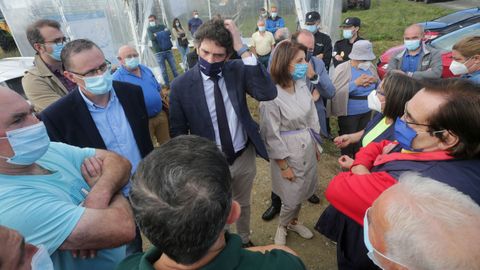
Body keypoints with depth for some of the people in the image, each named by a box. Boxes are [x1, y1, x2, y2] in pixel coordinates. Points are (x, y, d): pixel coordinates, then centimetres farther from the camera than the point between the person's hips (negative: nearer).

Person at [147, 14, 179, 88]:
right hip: (159, 52, -1)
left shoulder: (162, 26, 11)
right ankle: (167, 84, 12)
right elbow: (152, 38, -12)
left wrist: (157, 35, -13)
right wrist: (164, 34, -8)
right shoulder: (149, 29, 6)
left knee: (174, 68, 4)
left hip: (168, 50, 2)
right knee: (163, 70, 1)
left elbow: (169, 33, -6)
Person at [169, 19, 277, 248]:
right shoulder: (181, 86, -16)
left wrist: (243, 49, -30)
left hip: (244, 156, 3)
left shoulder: (238, 70, -11)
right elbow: (178, 133, -8)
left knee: (243, 204, 27)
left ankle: (244, 240, 59)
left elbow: (268, 93, -28)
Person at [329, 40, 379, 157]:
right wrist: (356, 83, -29)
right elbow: (335, 91, -24)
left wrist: (375, 81, -11)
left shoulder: (371, 67, 3)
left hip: (367, 111, 6)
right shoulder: (342, 68, -15)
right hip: (349, 113, -5)